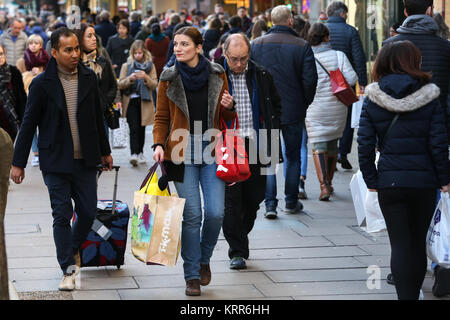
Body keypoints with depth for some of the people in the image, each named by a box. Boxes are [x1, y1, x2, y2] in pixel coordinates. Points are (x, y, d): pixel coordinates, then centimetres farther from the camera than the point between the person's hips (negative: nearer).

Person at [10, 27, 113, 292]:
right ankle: (68, 270, 6)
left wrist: (105, 151, 20)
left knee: (88, 212, 4)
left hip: (85, 160, 3)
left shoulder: (89, 78, 4)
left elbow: (98, 117, 15)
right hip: (56, 161, -3)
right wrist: (18, 163, -2)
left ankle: (73, 248, 33)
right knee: (62, 215, -2)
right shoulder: (42, 84, -7)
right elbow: (29, 124, -2)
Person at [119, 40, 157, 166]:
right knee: (134, 128, -12)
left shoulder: (150, 66, 7)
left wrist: (146, 78, -17)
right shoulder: (126, 66, 6)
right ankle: (134, 154, -20)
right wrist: (130, 78, -17)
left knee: (141, 129, 9)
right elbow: (120, 85, 2)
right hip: (131, 101, -1)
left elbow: (154, 85, 2)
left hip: (144, 102, 1)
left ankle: (140, 153, 22)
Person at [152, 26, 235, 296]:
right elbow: (162, 118, 7)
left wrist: (229, 107, -8)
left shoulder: (217, 75, 5)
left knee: (215, 213, -7)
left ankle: (204, 259, 21)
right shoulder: (169, 79, 2)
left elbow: (227, 118, 14)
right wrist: (159, 145, -9)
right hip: (183, 152, -1)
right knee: (192, 215, -6)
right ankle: (192, 276, 6)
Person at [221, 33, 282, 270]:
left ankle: (240, 236, 31)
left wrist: (270, 139, 7)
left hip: (255, 146, 3)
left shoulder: (261, 76, 5)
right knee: (231, 199, -4)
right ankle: (237, 251, 3)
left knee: (254, 197, 7)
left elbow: (276, 106, 15)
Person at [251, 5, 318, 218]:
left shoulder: (256, 45, -2)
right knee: (293, 156, 13)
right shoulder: (302, 47, -8)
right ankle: (291, 202, 20)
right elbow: (310, 80, -10)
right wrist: (304, 104, 6)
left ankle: (270, 204, -3)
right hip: (293, 112, -1)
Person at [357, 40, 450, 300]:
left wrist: (371, 181, 4)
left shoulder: (372, 100, 0)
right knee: (418, 244, 15)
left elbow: (365, 145, -3)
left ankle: (405, 295, -6)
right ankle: (414, 292, 25)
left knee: (400, 246, 2)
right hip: (424, 181, 0)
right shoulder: (429, 98, -4)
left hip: (389, 181, 0)